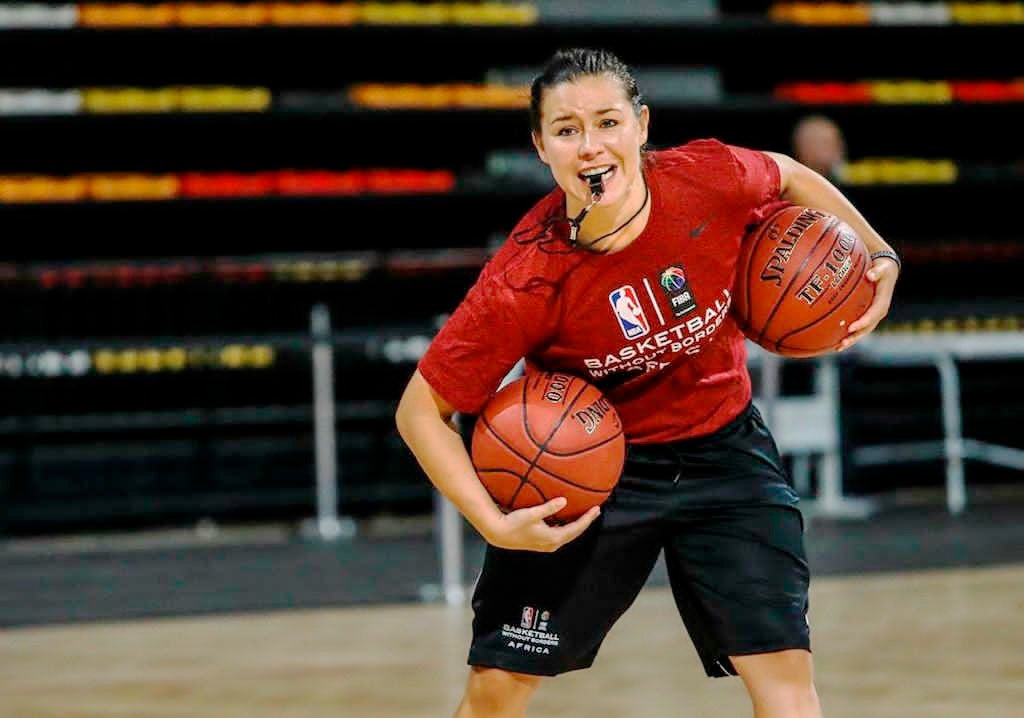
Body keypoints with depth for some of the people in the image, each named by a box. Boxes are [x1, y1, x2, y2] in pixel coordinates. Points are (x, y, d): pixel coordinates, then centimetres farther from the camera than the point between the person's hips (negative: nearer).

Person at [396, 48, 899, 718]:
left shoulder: (708, 178, -21)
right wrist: (495, 525, -27)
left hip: (722, 449, 2)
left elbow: (789, 178, 6)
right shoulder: (526, 281, -27)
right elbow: (420, 410, -19)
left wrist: (876, 253, 3)